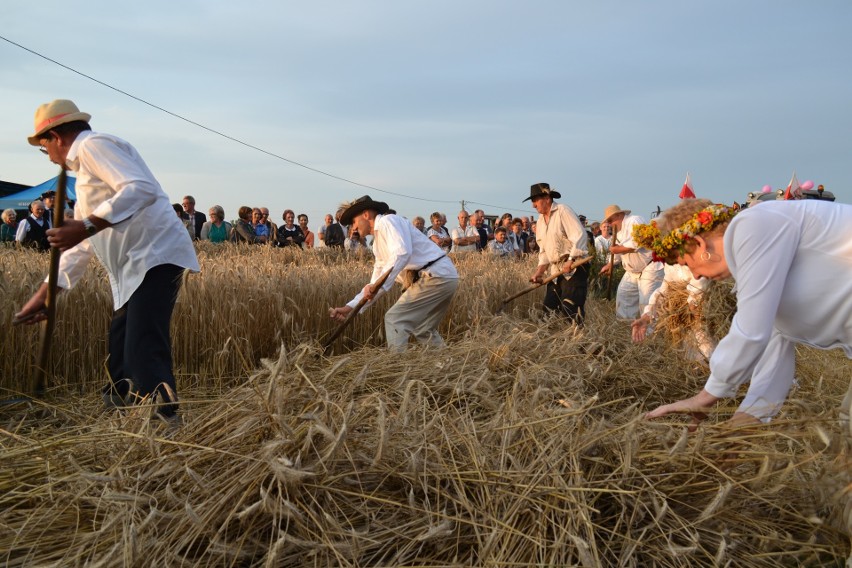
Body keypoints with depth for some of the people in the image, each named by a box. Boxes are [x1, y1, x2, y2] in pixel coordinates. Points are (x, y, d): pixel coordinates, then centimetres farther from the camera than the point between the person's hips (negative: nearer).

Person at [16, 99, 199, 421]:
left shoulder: (94, 145, -4)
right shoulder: (85, 173, 27)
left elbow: (142, 188, -23)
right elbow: (79, 247, 29)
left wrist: (86, 226, -25)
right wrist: (42, 295, 30)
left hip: (155, 256, -11)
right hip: (132, 269, 11)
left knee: (143, 353, -18)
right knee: (121, 350, 18)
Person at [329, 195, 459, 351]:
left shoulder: (388, 221, -5)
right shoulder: (378, 244, 23)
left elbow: (402, 252, -23)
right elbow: (376, 285, 24)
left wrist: (379, 284, -26)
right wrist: (350, 307, 16)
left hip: (435, 275, -10)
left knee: (394, 319, -8)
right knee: (424, 330, 20)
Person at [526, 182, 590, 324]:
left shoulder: (563, 211, -8)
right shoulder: (540, 222, 16)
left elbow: (579, 235, -18)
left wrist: (571, 260, -26)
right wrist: (539, 272, 8)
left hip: (574, 267, -8)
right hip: (556, 270, 8)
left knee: (569, 308, -15)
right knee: (549, 308, 7)